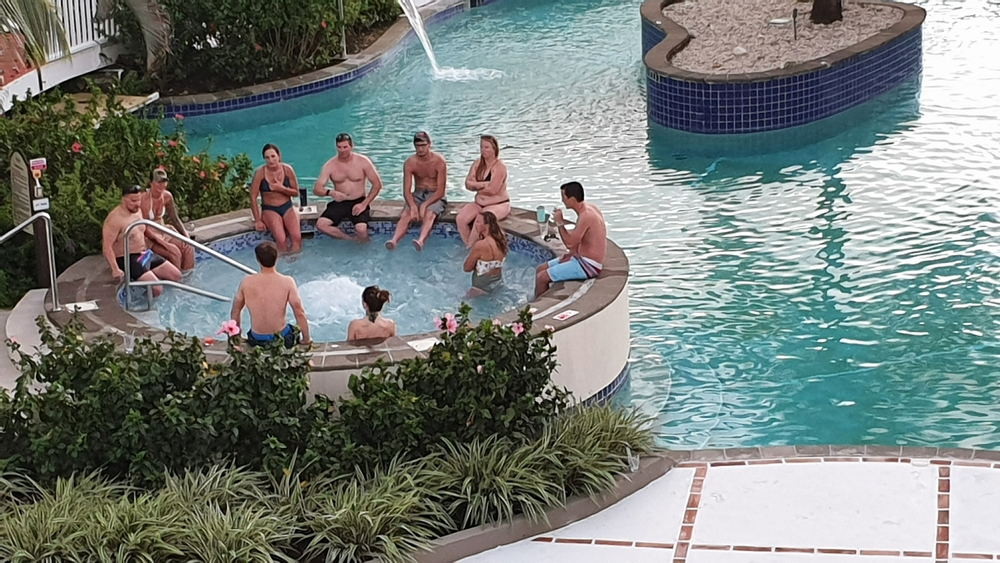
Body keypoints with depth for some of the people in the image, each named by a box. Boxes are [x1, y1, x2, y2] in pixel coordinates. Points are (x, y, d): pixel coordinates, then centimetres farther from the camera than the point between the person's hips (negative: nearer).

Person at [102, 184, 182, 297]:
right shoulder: (115, 219, -21)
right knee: (156, 289, -25)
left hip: (146, 253, 9)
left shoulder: (138, 210, 7)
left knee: (176, 275, 6)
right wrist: (115, 269, -34)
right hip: (129, 260, -9)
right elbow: (107, 246, -25)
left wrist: (154, 236, 15)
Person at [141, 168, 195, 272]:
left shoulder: (167, 196, -3)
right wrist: (162, 242, -26)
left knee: (188, 247, -12)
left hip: (163, 231, 7)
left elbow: (175, 218, 9)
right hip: (149, 236, -7)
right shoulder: (144, 198, -23)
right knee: (174, 252, -25)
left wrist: (186, 235, -3)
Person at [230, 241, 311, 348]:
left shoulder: (247, 282, -11)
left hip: (256, 340, 2)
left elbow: (235, 312, 1)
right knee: (294, 331, 35)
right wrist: (306, 340, -2)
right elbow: (300, 313, -15)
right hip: (281, 338, -1)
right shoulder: (287, 282, -18)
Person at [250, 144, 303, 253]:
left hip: (287, 207, 2)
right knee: (281, 240, -27)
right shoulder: (260, 173, -11)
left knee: (297, 238, -23)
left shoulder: (287, 169, -4)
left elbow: (296, 193, 4)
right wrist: (258, 220, -10)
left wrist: (282, 188, -16)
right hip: (269, 209, -2)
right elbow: (253, 197, -8)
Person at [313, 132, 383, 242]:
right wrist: (330, 192, -30)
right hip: (339, 203, 3)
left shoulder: (363, 161, -5)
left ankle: (364, 244, 5)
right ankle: (352, 239, -7)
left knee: (361, 229, -32)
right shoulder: (330, 165, -2)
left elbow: (377, 184, -2)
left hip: (359, 202, -2)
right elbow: (316, 189, -7)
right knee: (321, 224, -24)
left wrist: (364, 204, -12)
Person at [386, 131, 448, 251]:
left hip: (435, 196, -3)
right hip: (417, 195, 3)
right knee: (406, 214, -28)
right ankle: (394, 241, -52)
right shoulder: (409, 163, -5)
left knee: (429, 214, -36)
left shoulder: (439, 162, -13)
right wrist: (413, 206, -30)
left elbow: (441, 191, -16)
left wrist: (424, 205, -28)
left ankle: (421, 241, -63)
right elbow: (406, 191, -10)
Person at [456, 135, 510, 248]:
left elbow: (492, 189, -24)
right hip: (479, 203, 6)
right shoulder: (477, 163, 5)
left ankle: (470, 248, -14)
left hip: (498, 204, -6)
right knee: (460, 219, -19)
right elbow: (468, 184, -2)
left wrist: (476, 186, -8)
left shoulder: (500, 167, -16)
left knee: (479, 222, -33)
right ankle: (468, 246, -7)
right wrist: (484, 184, -18)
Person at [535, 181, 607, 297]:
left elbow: (570, 243, -22)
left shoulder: (586, 216, -24)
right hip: (582, 258, 10)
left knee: (541, 278, -13)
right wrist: (573, 253, 5)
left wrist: (560, 223, -15)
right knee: (541, 269, 13)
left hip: (588, 266, -10)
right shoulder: (589, 208, 6)